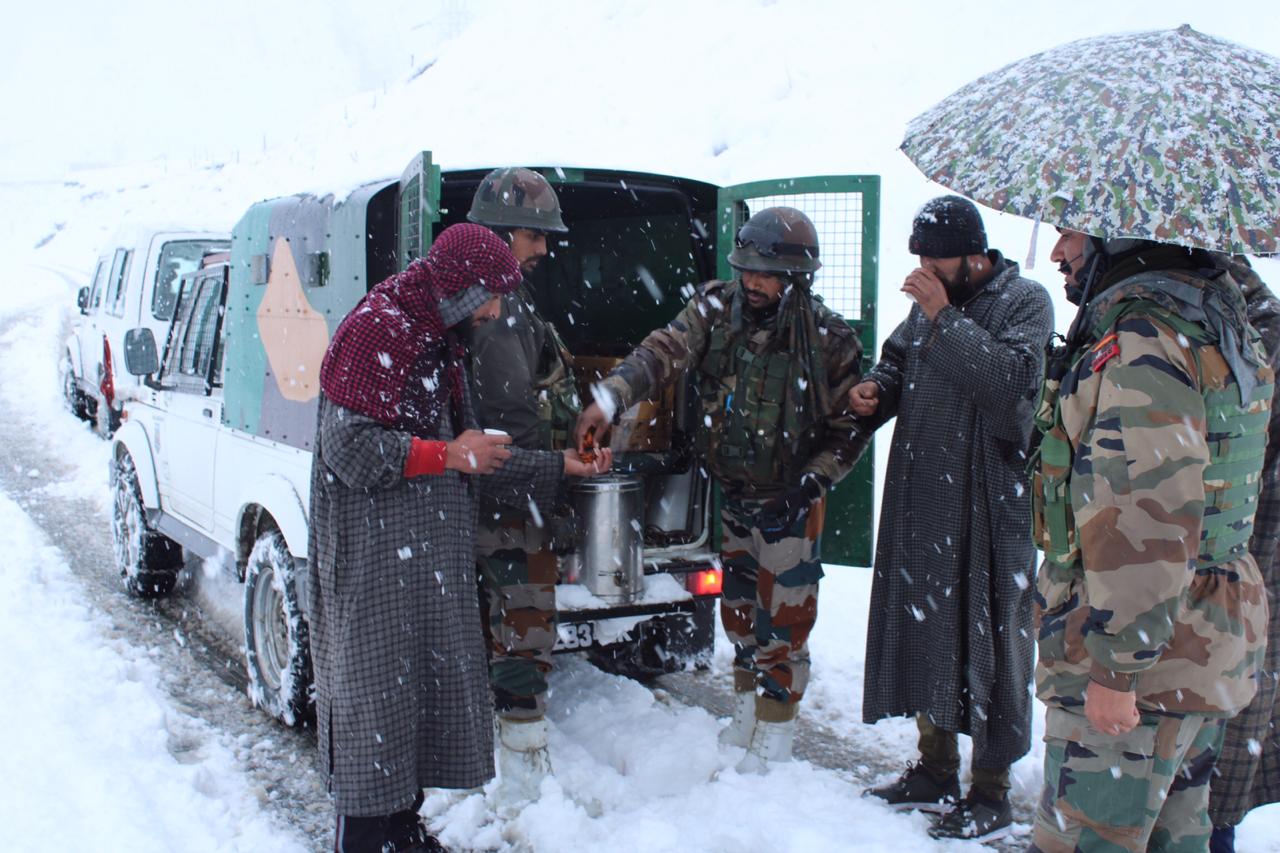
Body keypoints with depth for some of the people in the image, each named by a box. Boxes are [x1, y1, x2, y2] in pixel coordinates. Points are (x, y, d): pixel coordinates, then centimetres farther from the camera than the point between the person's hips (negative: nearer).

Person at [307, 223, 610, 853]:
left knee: (431, 682, 12)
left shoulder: (438, 342, 18)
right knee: (374, 689, -1)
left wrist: (561, 467, 16)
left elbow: (474, 463, 20)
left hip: (431, 556, 9)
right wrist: (446, 454, -17)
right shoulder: (374, 330, -12)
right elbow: (348, 448, -19)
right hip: (373, 557, -9)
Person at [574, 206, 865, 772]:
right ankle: (746, 716, 38)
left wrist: (810, 482, -20)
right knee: (739, 609, 18)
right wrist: (611, 397, -38)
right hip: (732, 495, 4)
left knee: (784, 618, 2)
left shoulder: (829, 340, -15)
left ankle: (775, 737, 19)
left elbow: (846, 429, -8)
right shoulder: (716, 309, -7)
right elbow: (664, 353, -22)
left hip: (790, 503, -4)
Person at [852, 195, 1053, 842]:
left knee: (988, 637, 0)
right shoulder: (928, 301, 12)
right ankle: (935, 770, 28)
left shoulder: (1024, 301, -7)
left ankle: (991, 793, 11)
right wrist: (876, 389, 2)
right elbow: (897, 361, 23)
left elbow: (1012, 378, -23)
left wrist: (946, 320, -22)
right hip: (921, 497, 7)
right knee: (922, 626, 13)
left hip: (991, 504, -7)